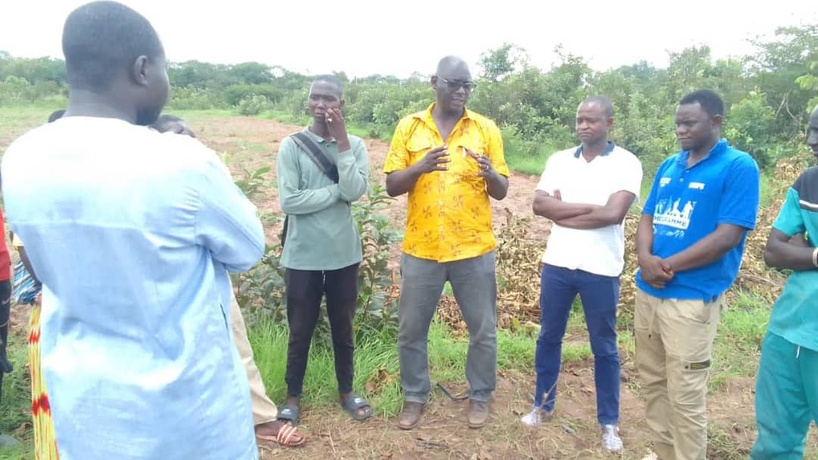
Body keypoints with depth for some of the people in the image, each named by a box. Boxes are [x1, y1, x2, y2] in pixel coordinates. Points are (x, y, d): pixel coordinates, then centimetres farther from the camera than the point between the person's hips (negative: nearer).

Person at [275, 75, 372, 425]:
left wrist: (341, 140, -15)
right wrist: (336, 190, -13)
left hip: (344, 252, 2)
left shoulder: (355, 145, 0)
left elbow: (355, 191, -15)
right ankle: (293, 395, 31)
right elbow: (289, 201, -15)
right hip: (303, 255, -2)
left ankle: (346, 390, 35)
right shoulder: (292, 146, -6)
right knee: (301, 329, 11)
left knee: (343, 327, 16)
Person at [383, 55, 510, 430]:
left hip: (474, 249, 0)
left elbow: (501, 191, 3)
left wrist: (490, 174, -20)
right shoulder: (409, 127, 2)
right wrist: (419, 167, -20)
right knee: (411, 329, 9)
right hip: (421, 249, 0)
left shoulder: (486, 129, 2)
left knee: (483, 330, 10)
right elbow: (391, 187, -1)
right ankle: (415, 396, 30)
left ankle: (479, 396, 31)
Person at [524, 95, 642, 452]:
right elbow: (539, 204, -7)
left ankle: (609, 422, 27)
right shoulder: (558, 160, 5)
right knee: (549, 337, 15)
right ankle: (543, 405, 34)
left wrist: (562, 211, -10)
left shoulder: (627, 163, -6)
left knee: (604, 348, 10)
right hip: (557, 264, 4)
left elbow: (613, 213, -20)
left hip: (601, 269, -3)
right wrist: (588, 207, -15)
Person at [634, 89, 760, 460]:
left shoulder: (738, 167, -8)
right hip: (648, 291, 7)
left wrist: (668, 265, -14)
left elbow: (728, 236, -16)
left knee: (685, 396, 3)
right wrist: (645, 259, -10)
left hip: (692, 299, -7)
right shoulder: (669, 166, 11)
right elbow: (647, 219, 10)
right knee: (652, 382, 17)